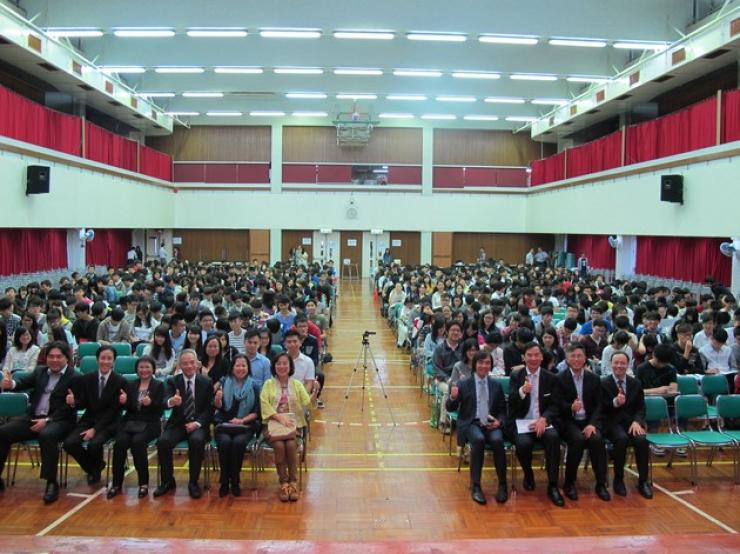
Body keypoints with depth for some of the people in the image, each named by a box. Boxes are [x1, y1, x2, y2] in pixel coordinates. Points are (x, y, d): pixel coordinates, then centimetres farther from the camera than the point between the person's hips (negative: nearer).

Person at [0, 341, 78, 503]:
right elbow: (24, 382, 0)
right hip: (34, 417, 6)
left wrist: (47, 420, -21)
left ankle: (52, 483, -28)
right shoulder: (40, 371, 17)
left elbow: (70, 406, -11)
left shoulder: (74, 378, -3)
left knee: (46, 435, -37)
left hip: (59, 420, -6)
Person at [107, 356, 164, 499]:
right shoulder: (131, 385, 16)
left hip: (149, 424, -3)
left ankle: (144, 483, -18)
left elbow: (160, 410, -4)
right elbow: (128, 408, 8)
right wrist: (123, 402, -14)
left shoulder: (159, 385, 6)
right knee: (119, 443, -27)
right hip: (130, 422, 3)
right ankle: (117, 483, -14)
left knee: (137, 442, -32)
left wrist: (151, 403, -24)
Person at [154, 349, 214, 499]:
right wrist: (171, 402, -39)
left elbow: (209, 408, 2)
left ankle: (193, 482, -16)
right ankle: (167, 481, -5)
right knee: (162, 441, -27)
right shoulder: (173, 381, 4)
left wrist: (197, 422, -16)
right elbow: (165, 402, -13)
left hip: (198, 424, -1)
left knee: (197, 441, -33)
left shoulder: (206, 382, 4)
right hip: (177, 424, 2)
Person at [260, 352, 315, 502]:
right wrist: (280, 417, -18)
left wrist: (314, 393, -23)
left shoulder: (297, 384, 8)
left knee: (291, 445, -27)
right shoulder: (268, 384, 6)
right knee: (279, 445, -28)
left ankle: (293, 483, -14)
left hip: (293, 424, 1)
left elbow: (306, 403, -3)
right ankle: (284, 483, -15)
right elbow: (264, 404, -6)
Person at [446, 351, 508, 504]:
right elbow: (451, 408, 2)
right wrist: (453, 398, -21)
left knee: (497, 440, -32)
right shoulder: (464, 384, 6)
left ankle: (502, 485, -16)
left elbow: (503, 410, 16)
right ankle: (475, 486, -25)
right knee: (479, 440, -35)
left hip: (491, 423, 2)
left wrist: (499, 421, -6)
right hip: (471, 423, -2)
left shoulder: (496, 385, 14)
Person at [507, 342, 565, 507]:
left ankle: (552, 486, -20)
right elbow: (511, 403, -7)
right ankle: (528, 475, 2)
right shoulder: (515, 376, 3)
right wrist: (522, 391, -30)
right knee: (524, 443, -32)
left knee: (554, 438, -31)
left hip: (542, 422, 1)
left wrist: (544, 419, -19)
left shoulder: (551, 378, 7)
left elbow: (554, 405, 2)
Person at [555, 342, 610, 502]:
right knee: (578, 439, -32)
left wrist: (592, 424, -13)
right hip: (568, 422, -2)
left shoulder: (594, 379, 10)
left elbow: (598, 405, 5)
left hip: (588, 422, 3)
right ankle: (569, 483, -15)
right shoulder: (559, 378, 0)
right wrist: (571, 407, -28)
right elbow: (558, 406, -5)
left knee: (597, 439, -28)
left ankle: (601, 484, -15)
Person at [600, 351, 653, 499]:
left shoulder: (636, 383, 12)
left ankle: (643, 481, -11)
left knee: (642, 440, -28)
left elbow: (641, 408, 9)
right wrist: (615, 402, -23)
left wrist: (636, 421, -12)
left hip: (631, 422, 3)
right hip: (612, 423, -3)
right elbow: (600, 409, -3)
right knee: (622, 439, -34)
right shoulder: (603, 383, 2)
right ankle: (618, 480, -15)